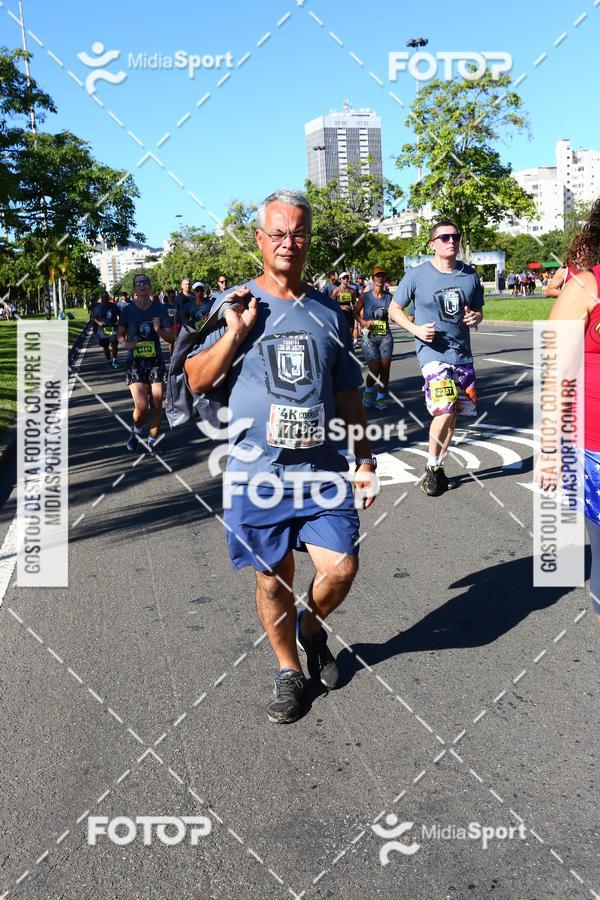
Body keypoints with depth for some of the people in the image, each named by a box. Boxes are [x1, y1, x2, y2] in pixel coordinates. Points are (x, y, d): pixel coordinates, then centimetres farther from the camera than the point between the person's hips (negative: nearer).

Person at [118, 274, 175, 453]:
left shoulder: (159, 309, -1)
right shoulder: (128, 310, -2)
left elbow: (172, 338, 1)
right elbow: (120, 335, 10)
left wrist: (159, 330, -18)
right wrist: (126, 343, -11)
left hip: (156, 362, 1)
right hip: (135, 363, -1)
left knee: (157, 406, 3)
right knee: (141, 406, -12)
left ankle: (152, 441, 23)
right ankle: (135, 432, 21)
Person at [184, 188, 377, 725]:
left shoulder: (328, 311, 8)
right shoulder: (235, 305, 2)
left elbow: (348, 394, 13)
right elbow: (197, 380, 0)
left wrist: (365, 459, 11)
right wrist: (235, 332, -13)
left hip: (322, 469, 2)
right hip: (258, 472, -1)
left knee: (341, 569, -6)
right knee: (273, 578, 7)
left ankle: (312, 626, 27)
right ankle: (289, 671, 28)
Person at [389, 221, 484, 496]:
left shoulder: (470, 275, 6)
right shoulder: (417, 275, -5)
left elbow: (478, 309, 18)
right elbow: (394, 309, 3)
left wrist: (475, 317, -6)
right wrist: (416, 329, -14)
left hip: (462, 353, 5)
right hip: (433, 352, -5)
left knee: (452, 414, 9)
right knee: (444, 411, -18)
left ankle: (438, 466, 25)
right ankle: (432, 468, 1)